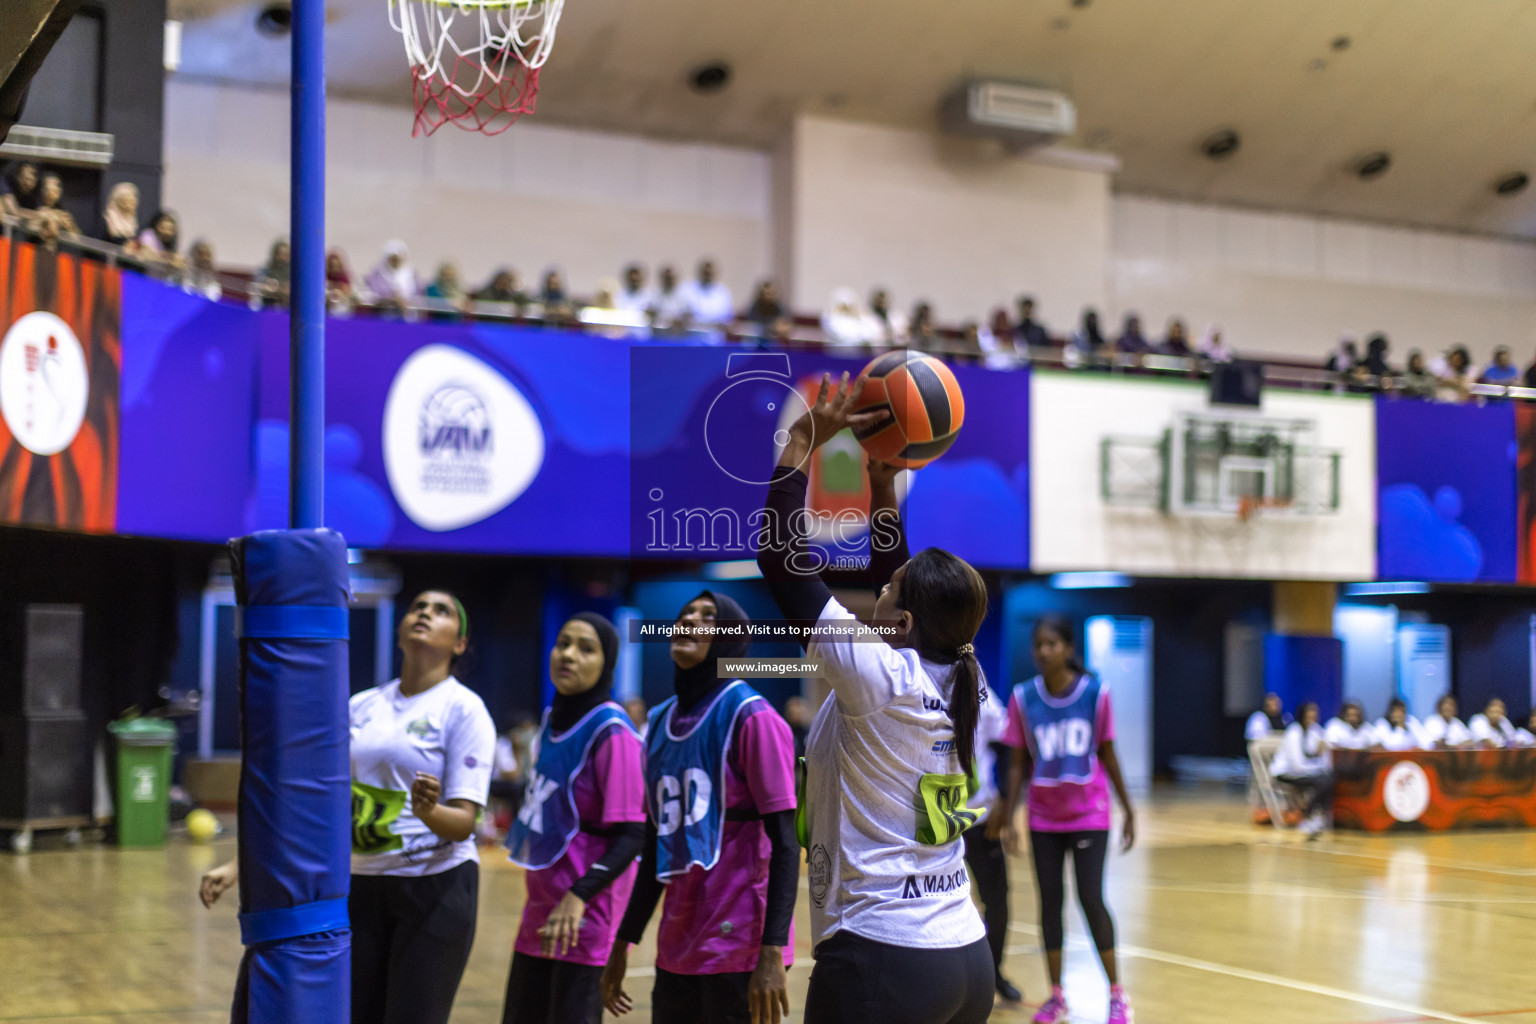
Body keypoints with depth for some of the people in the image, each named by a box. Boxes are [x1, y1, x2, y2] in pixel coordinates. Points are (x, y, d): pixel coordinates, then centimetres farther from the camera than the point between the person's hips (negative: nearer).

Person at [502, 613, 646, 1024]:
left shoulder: (611, 732, -14)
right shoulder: (552, 720, 9)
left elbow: (631, 835, -18)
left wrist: (579, 896, -28)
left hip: (584, 914, -8)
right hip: (541, 909, 8)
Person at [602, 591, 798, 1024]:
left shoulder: (752, 717, -8)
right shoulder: (661, 721, 11)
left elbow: (785, 845, -12)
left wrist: (772, 954, -19)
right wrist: (623, 944, 18)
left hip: (739, 951, -6)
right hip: (676, 949, 6)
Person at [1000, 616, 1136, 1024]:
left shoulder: (1095, 692, -9)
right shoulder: (1023, 697, -6)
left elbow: (1107, 754, 1)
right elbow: (1018, 763, 0)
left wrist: (1128, 810, 3)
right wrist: (1009, 819, -5)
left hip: (1089, 815, -2)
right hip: (1043, 818, 2)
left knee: (1091, 899, -7)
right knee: (1050, 902, 4)